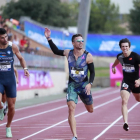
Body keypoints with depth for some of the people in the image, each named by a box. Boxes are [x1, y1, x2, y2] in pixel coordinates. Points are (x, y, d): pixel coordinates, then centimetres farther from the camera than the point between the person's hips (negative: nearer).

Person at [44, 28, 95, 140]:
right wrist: (49, 39, 5)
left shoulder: (87, 56, -10)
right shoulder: (68, 53, -3)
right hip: (72, 84, 1)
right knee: (71, 109, -17)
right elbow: (56, 51, 14)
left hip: (84, 84, 0)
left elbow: (92, 72, -6)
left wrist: (90, 84, -21)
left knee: (90, 110, 14)